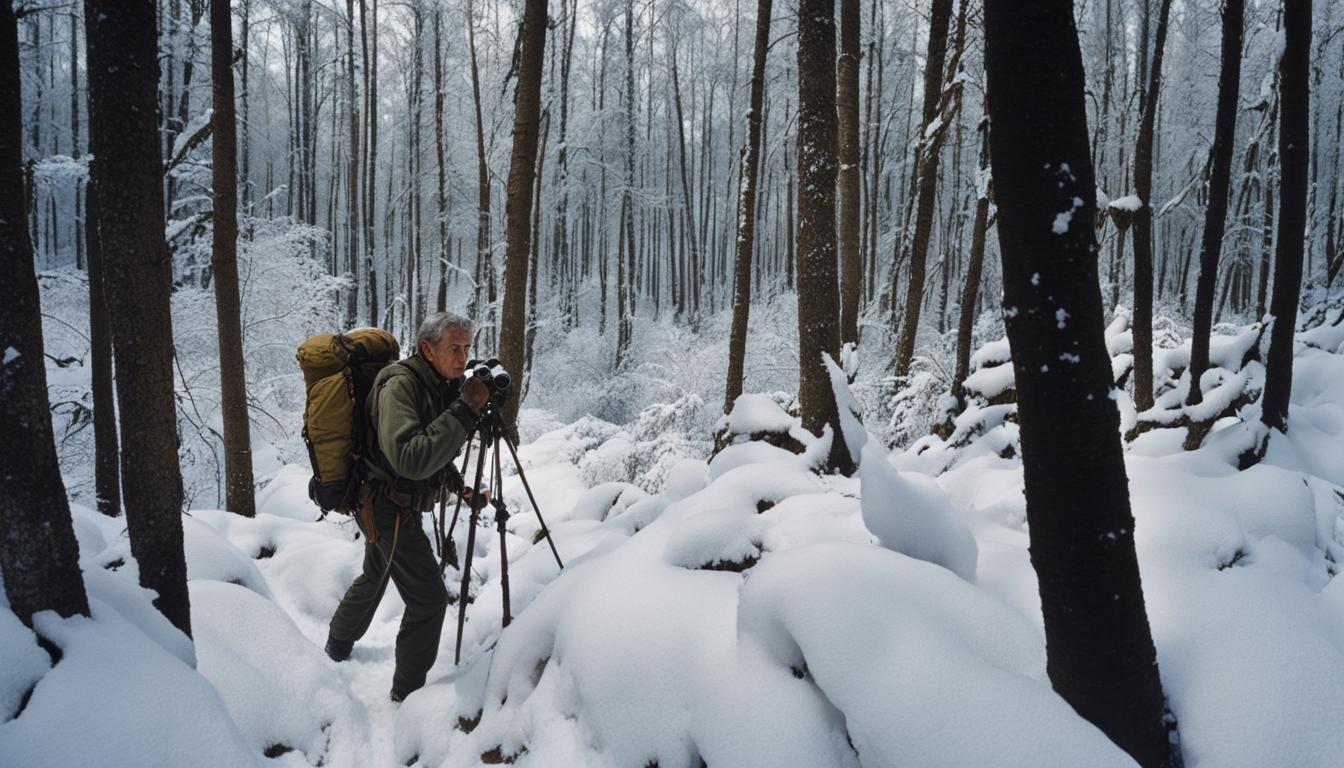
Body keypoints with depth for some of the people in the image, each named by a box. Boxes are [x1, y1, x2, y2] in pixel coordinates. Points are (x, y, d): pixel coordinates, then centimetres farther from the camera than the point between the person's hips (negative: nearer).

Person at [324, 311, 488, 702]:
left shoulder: (442, 385, 3)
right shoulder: (399, 385, -25)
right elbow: (410, 460, -39)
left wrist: (455, 480, 6)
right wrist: (464, 411, -38)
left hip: (385, 505, 10)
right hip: (389, 507, -10)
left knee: (375, 575, 30)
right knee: (429, 598, -8)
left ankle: (339, 645, 53)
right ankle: (408, 691, 7)